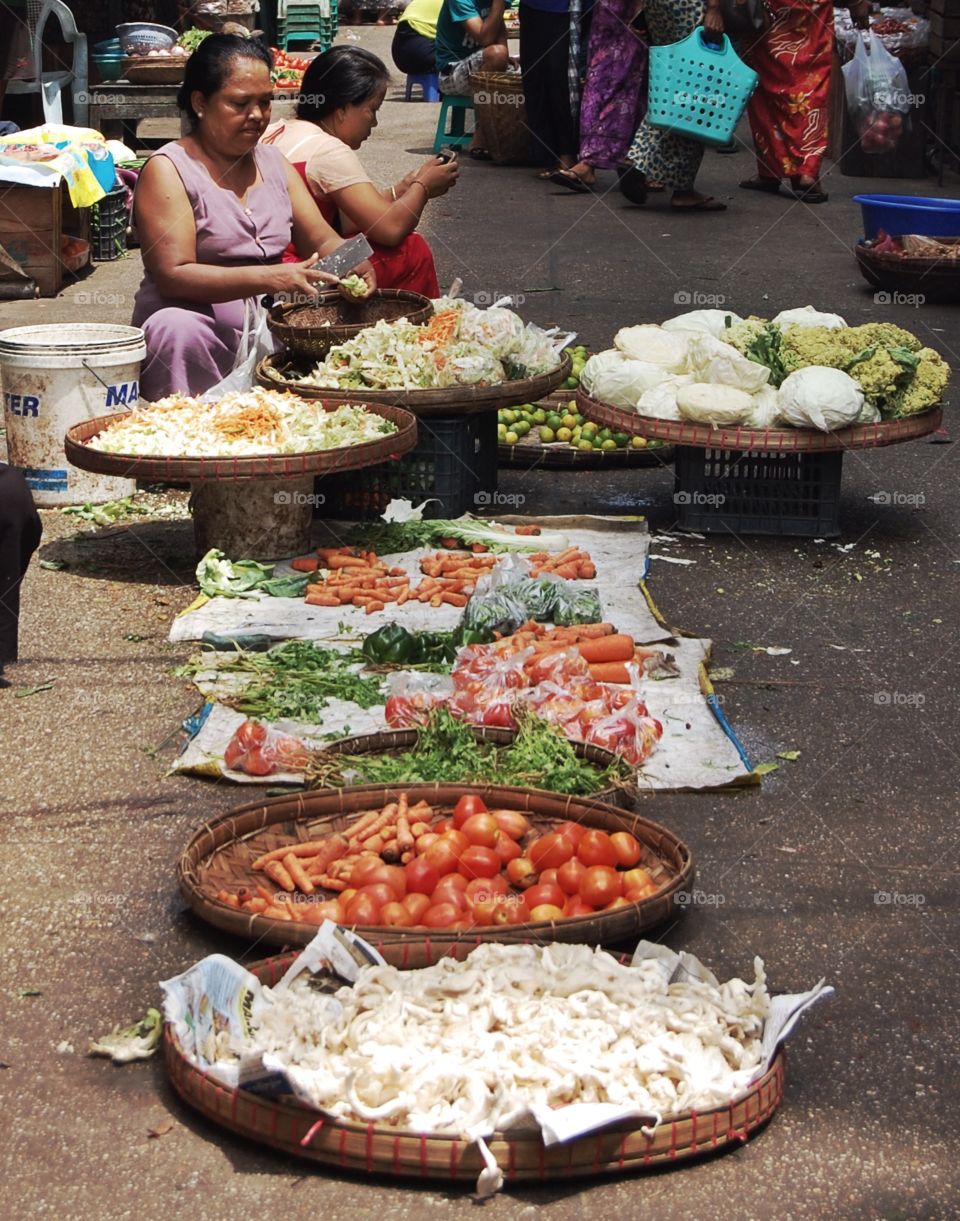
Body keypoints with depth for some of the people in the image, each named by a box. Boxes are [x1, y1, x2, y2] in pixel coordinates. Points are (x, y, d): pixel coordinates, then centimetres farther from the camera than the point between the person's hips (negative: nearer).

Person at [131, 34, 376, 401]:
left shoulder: (273, 162, 16)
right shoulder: (167, 170, -5)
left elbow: (322, 240, 13)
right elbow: (173, 275, -16)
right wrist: (269, 278, -26)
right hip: (201, 329, -5)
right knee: (177, 327, -37)